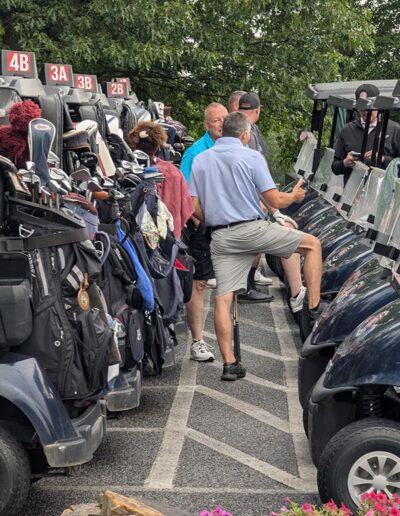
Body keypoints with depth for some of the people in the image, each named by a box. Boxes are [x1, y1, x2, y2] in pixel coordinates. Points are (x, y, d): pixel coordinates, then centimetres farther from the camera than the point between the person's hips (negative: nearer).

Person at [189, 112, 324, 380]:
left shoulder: (200, 160, 10)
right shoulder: (252, 157, -3)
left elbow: (195, 208, 8)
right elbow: (274, 201, -5)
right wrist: (294, 196, 16)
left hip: (220, 237, 4)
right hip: (253, 228, -4)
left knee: (223, 299, 3)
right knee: (313, 244, 13)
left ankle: (229, 363, 1)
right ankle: (314, 307, 10)